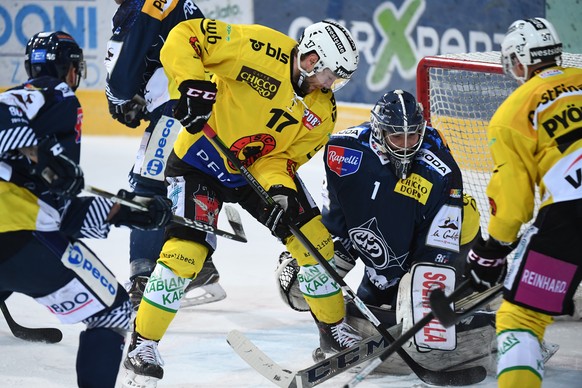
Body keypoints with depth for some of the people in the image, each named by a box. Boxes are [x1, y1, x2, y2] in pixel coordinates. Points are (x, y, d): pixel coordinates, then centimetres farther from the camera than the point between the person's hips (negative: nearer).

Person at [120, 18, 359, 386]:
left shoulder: (323, 111, -5)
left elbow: (284, 156, -5)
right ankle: (143, 344, -5)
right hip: (201, 159, -6)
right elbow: (185, 36, -23)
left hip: (262, 167, 6)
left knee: (313, 238, 0)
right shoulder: (262, 48, -24)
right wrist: (191, 83, -36)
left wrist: (280, 188, -25)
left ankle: (336, 329, 19)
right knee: (185, 250, -19)